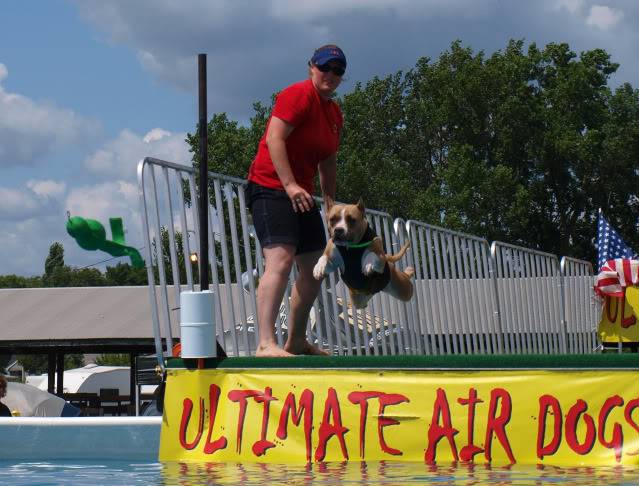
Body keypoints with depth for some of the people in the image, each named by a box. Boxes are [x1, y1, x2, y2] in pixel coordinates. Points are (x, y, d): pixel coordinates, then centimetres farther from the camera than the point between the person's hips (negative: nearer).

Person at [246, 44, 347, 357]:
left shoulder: (334, 113, 16)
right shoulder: (299, 95, -12)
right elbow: (274, 138, -21)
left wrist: (330, 199, 16)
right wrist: (290, 185, -28)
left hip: (301, 194, 10)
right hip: (271, 188, -10)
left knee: (313, 268, 13)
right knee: (280, 260, -25)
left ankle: (296, 342, 26)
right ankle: (266, 344, -33)